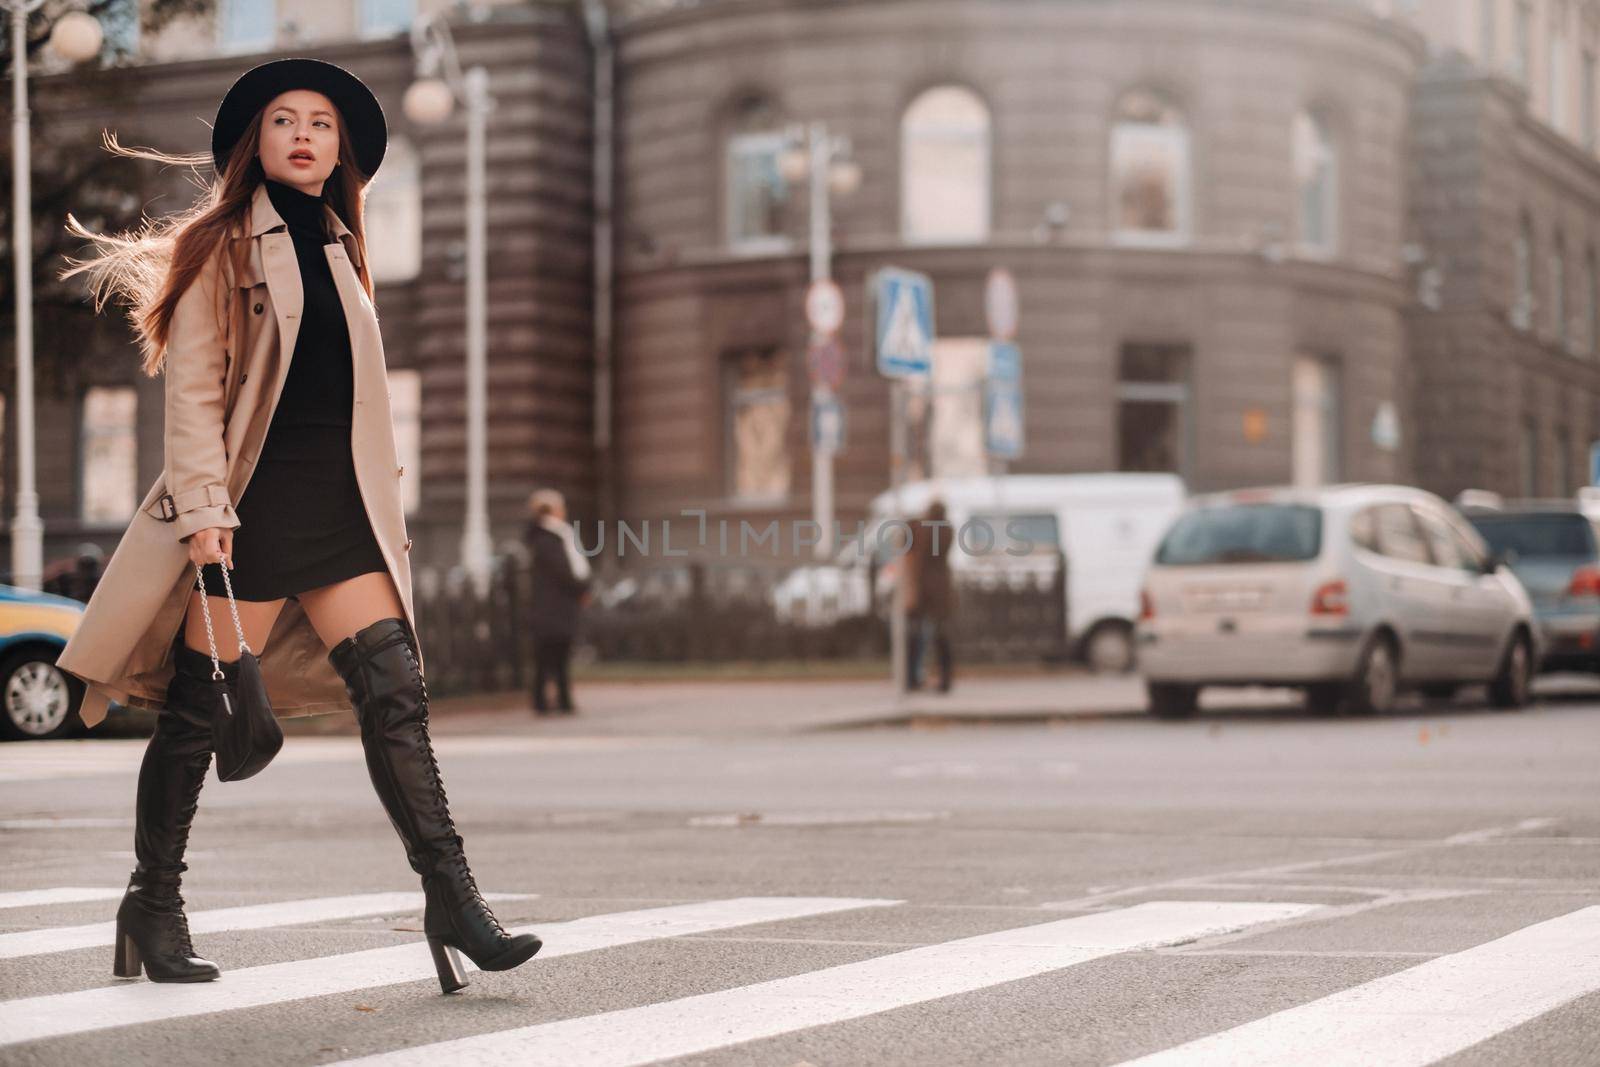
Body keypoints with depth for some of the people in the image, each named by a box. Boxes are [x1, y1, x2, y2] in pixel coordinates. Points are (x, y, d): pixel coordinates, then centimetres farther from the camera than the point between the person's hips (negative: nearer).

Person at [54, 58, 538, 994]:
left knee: (395, 690, -5)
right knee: (199, 706, 0)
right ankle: (154, 906, 14)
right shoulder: (220, 247, 0)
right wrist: (203, 511, -16)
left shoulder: (339, 251, 19)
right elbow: (192, 389, -7)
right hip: (253, 502, -5)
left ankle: (453, 901, -8)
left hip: (340, 505, 5)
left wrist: (389, 505, 17)